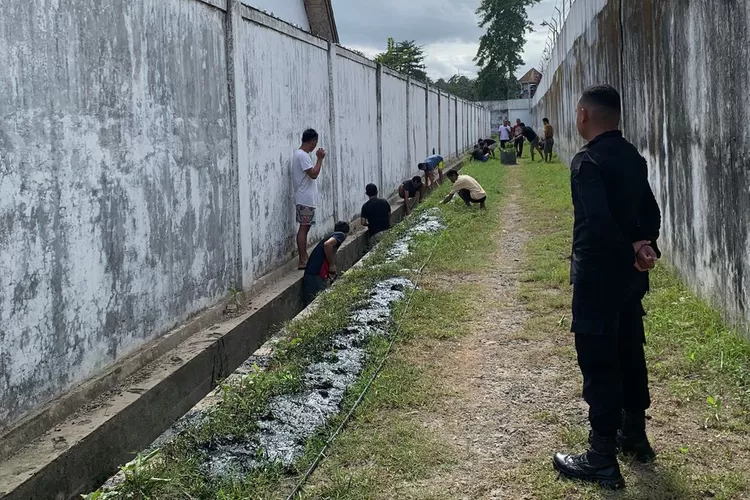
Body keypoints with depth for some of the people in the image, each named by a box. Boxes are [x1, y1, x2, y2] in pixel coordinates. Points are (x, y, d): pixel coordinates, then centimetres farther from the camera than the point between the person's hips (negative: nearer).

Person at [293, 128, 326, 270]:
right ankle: (302, 261, -9)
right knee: (304, 228, -9)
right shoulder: (302, 155, -16)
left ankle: (304, 258, 18)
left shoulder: (300, 154, 16)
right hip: (305, 199, -10)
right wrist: (320, 159, -13)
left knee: (305, 228, 12)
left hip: (306, 199, 10)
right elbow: (313, 174, -20)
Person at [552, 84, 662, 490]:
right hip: (630, 273, 9)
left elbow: (599, 223, -29)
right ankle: (634, 435, 33)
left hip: (598, 274, -9)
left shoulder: (587, 162, -19)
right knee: (629, 350, 19)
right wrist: (645, 246, -1)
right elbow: (650, 211, 12)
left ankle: (602, 459, 5)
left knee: (597, 361, -2)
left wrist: (631, 253, -15)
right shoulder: (632, 157, 8)